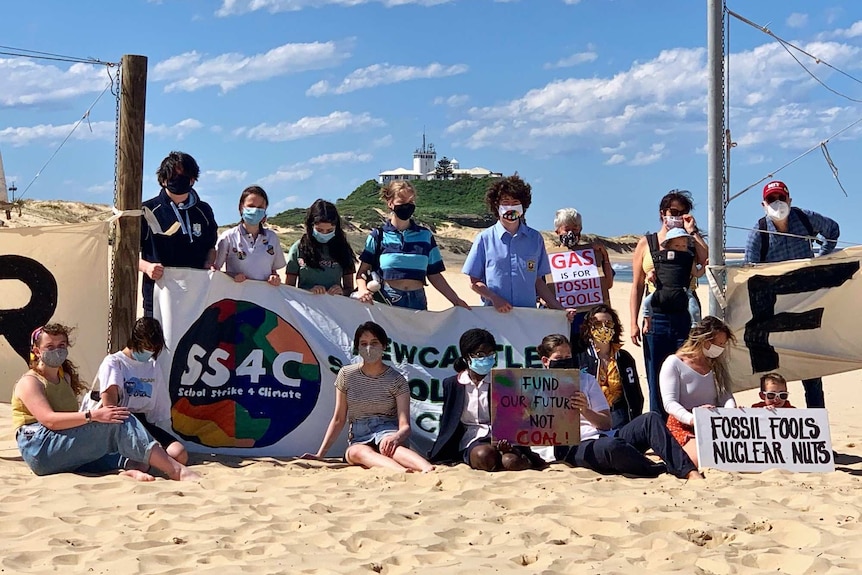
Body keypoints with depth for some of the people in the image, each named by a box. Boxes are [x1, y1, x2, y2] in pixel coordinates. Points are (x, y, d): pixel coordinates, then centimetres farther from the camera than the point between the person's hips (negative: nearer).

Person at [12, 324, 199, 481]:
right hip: (41, 449, -8)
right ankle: (177, 471, -35)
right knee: (117, 423, -25)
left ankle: (127, 468, -49)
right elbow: (49, 419, -19)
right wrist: (92, 415, -29)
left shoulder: (66, 377, 27)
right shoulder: (29, 382, 0)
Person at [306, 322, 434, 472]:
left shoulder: (396, 380, 1)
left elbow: (405, 425, -7)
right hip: (358, 439, 1)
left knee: (388, 446, -40)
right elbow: (338, 420, 13)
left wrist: (396, 437, -32)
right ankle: (403, 471, -67)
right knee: (359, 452, -38)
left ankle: (428, 469, -69)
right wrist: (320, 454, 6)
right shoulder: (346, 375, 8)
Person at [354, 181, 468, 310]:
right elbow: (363, 271, 1)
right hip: (386, 301, -2)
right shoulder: (378, 236, 4)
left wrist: (456, 300, 2)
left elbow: (434, 275, 10)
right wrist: (363, 289, -19)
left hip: (417, 302, 2)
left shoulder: (425, 235, 9)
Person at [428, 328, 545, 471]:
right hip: (471, 437, 0)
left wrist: (506, 442, -16)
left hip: (500, 436, 0)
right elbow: (447, 422, 15)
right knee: (484, 456, -36)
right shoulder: (452, 384, 10)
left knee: (511, 461, -34)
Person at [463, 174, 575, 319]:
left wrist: (561, 310, 7)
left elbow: (538, 281, 14)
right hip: (494, 313, -2)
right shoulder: (484, 239, 4)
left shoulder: (535, 239, 11)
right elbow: (474, 282, 4)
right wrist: (494, 298, -12)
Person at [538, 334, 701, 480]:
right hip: (575, 448, -5)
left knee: (650, 419, -20)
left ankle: (689, 471, -32)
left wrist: (586, 411, -8)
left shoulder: (585, 379, 21)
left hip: (603, 436, 5)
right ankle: (667, 470, -22)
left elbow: (607, 424, 13)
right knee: (611, 446, -39)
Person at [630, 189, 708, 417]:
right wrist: (634, 323, -1)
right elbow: (637, 286, 7)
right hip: (656, 317, 0)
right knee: (656, 379, 3)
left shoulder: (691, 243, 13)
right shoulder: (646, 244, 11)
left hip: (686, 316, 0)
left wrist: (692, 231, -3)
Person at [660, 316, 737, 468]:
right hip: (683, 426, -6)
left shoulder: (717, 366, 17)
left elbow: (725, 396, 6)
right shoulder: (674, 363, -4)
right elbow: (669, 403, -14)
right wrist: (692, 419, -34)